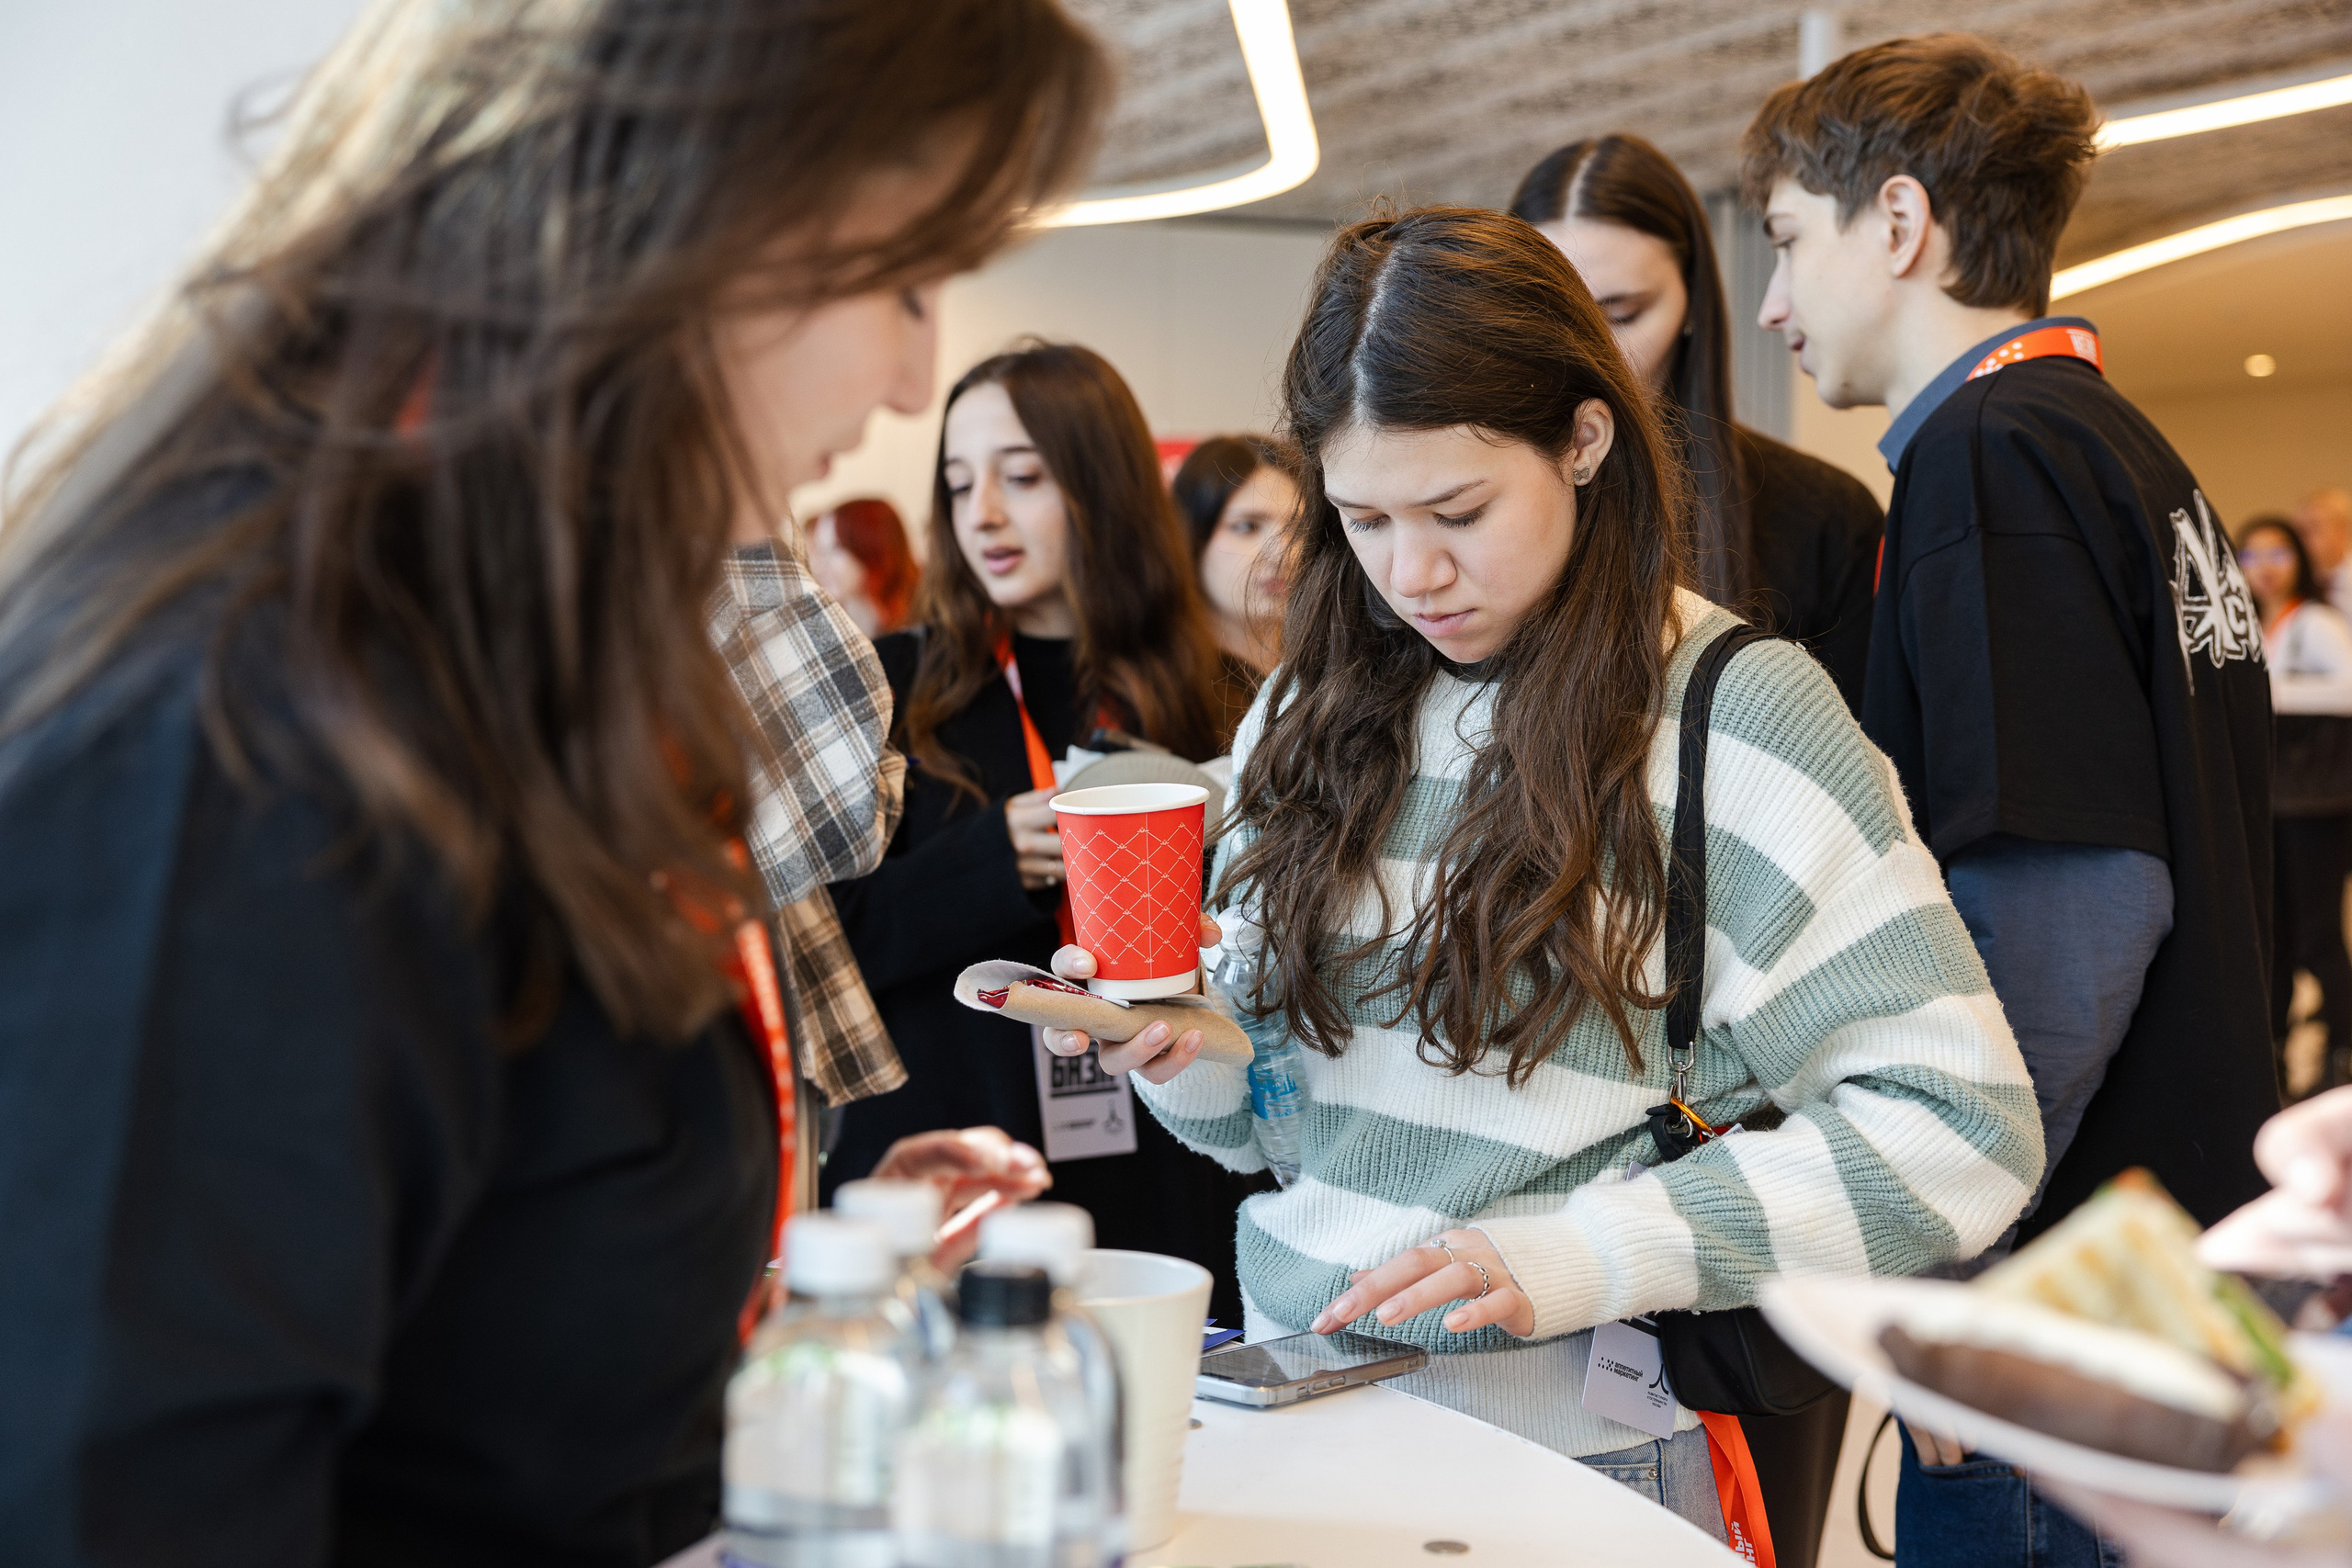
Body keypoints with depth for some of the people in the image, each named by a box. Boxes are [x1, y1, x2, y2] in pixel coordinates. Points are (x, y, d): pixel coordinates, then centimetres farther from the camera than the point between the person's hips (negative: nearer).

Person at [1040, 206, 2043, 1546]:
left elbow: (1962, 1132, -17)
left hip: (1578, 1451, -4)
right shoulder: (1313, 710, 4)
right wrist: (1184, 1057, -11)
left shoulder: (1739, 717, -11)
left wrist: (1573, 1256, -22)